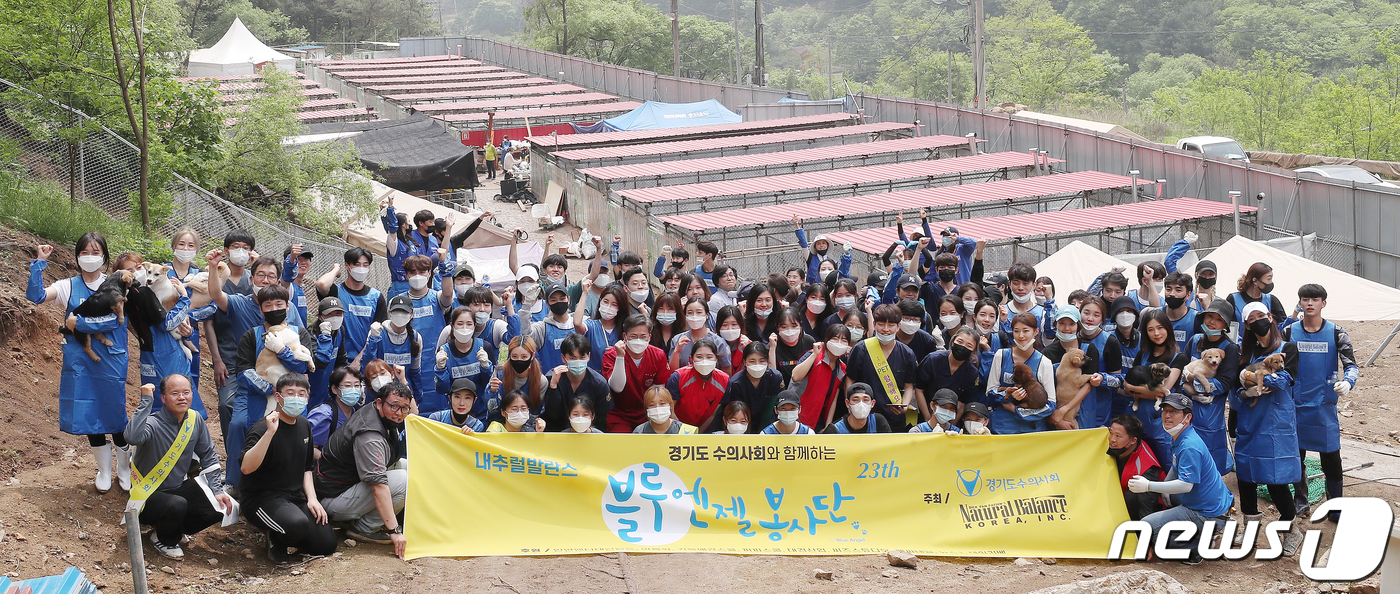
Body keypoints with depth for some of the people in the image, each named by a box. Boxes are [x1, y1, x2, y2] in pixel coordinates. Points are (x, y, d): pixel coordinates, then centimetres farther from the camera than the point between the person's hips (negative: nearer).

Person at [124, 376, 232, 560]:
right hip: (149, 495, -6)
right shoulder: (153, 423, -23)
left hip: (180, 487, 6)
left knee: (219, 507, -11)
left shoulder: (195, 420, -3)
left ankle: (176, 529, 17)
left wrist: (217, 490, -1)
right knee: (177, 506, -35)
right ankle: (163, 539, 0)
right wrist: (146, 401, -40)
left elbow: (208, 456, 8)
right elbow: (132, 437, -47)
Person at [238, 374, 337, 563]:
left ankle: (284, 536, 20)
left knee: (326, 544, -5)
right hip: (260, 497, -7)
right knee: (297, 524, -36)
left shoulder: (304, 426, 8)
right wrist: (270, 432, -39)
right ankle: (275, 540, -1)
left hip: (295, 497, 8)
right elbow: (246, 467, -33)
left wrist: (312, 498, 5)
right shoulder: (262, 428, -17)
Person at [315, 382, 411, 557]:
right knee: (404, 480, -23)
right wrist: (394, 531, -41)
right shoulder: (369, 435, -30)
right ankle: (365, 528, -8)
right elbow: (379, 485, -38)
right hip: (334, 499, -11)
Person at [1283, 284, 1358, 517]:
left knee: (1331, 455, -1)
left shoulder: (1336, 333, -3)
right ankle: (1300, 501, 24)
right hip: (1295, 404, 2)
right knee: (1296, 453, 8)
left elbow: (1352, 365, -8)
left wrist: (1347, 382, -27)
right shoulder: (1289, 332, 1)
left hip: (1325, 404, -2)